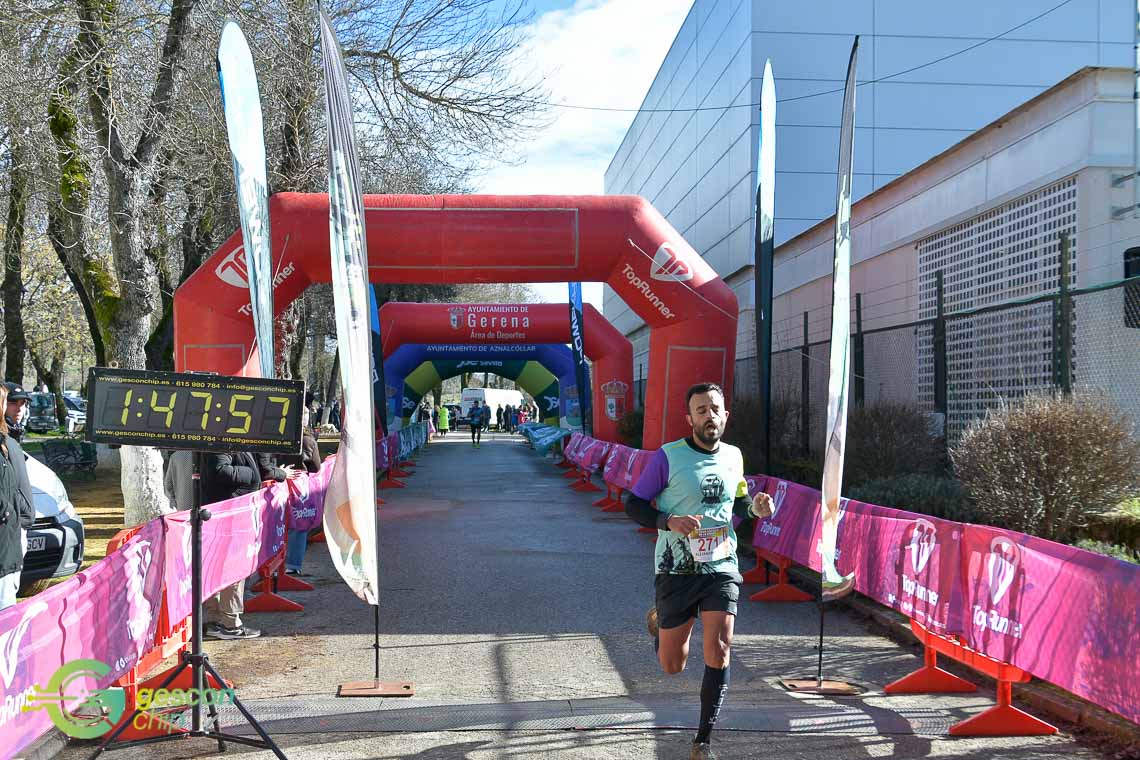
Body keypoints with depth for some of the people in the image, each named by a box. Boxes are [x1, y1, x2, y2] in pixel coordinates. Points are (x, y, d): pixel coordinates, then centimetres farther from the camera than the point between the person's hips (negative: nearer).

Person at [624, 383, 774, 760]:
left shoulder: (733, 457, 6)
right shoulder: (668, 457, -10)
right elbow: (633, 504, -6)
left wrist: (755, 506, 0)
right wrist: (670, 522, -23)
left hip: (722, 569, 3)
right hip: (677, 571, -2)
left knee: (718, 654, -10)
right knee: (672, 665, 8)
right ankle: (657, 621, 45)